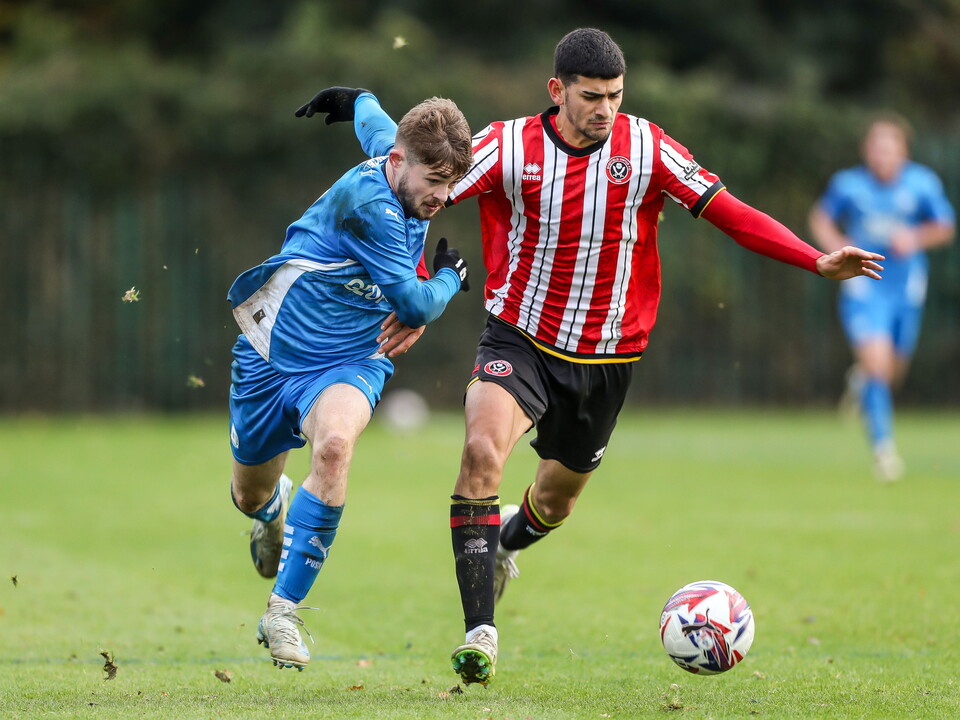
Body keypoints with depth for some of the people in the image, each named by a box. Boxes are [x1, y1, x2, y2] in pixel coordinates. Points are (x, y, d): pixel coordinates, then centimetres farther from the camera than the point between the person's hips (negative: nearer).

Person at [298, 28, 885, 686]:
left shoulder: (646, 148, -9)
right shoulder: (509, 147, -12)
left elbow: (729, 213, -8)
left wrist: (818, 262, -17)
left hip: (608, 355, 2)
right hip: (520, 338, -2)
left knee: (558, 498, 16)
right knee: (483, 451, -28)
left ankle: (503, 545, 55)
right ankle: (480, 629, -25)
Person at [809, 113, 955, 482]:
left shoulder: (922, 183, -5)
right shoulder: (848, 184, -7)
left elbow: (944, 228, 6)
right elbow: (821, 219, 9)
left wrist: (916, 238, -14)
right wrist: (838, 247, -9)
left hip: (907, 290, 3)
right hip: (863, 289, -3)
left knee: (894, 370, 13)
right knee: (877, 362, -19)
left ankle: (860, 382, 50)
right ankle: (883, 445, -12)